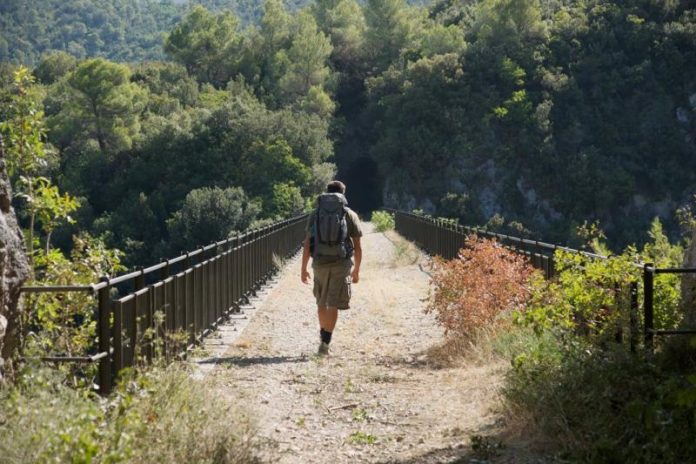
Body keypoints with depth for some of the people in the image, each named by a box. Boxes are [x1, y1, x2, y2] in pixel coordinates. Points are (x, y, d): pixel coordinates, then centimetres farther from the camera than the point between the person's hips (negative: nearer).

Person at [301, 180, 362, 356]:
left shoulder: (315, 215, 7)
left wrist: (303, 269, 5)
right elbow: (357, 247, 2)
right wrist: (357, 270, 12)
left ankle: (324, 336, 32)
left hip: (320, 263, 2)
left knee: (322, 303, 20)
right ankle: (324, 343, -9)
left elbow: (307, 245, 2)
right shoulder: (350, 215, 3)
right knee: (333, 305, -1)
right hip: (341, 263, -2)